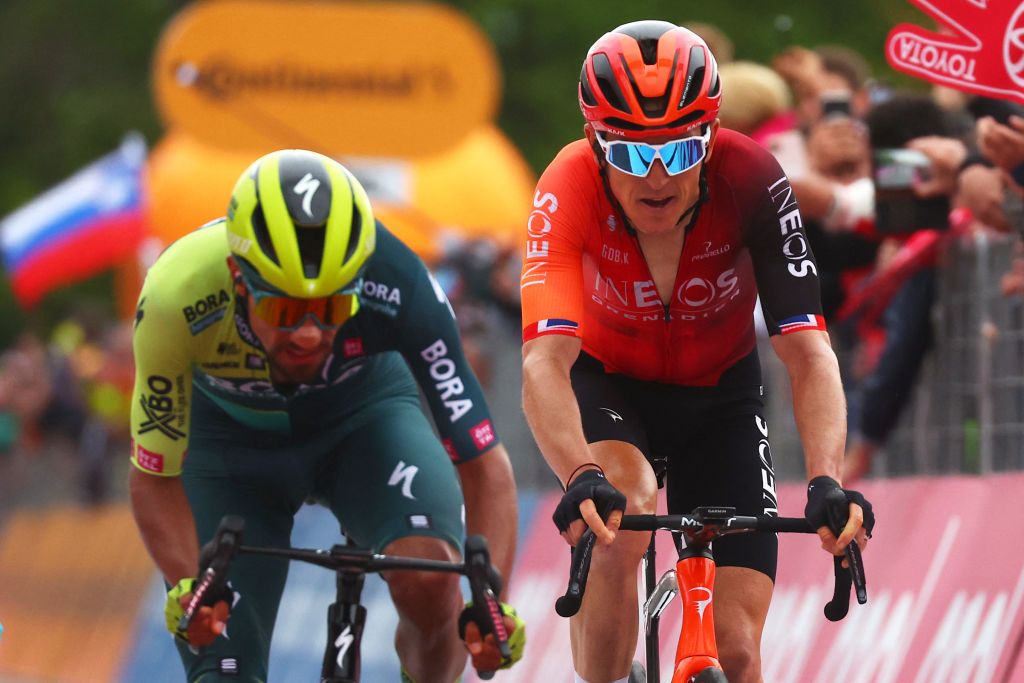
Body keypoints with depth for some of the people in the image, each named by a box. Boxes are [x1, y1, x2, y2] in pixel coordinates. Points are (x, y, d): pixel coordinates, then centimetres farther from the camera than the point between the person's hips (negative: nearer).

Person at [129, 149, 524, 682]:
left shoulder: (397, 286, -36)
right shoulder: (176, 297, -37)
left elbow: (483, 462, -28)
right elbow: (155, 478, -23)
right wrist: (188, 586, -41)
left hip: (363, 413, 0)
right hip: (230, 433, 0)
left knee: (428, 579, -30)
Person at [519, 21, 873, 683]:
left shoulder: (751, 180, -30)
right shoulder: (570, 191, -31)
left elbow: (808, 351, -34)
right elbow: (545, 361, -42)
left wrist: (827, 482, -50)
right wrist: (581, 478, -60)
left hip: (718, 393, 1)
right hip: (606, 382, -1)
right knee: (623, 508, -36)